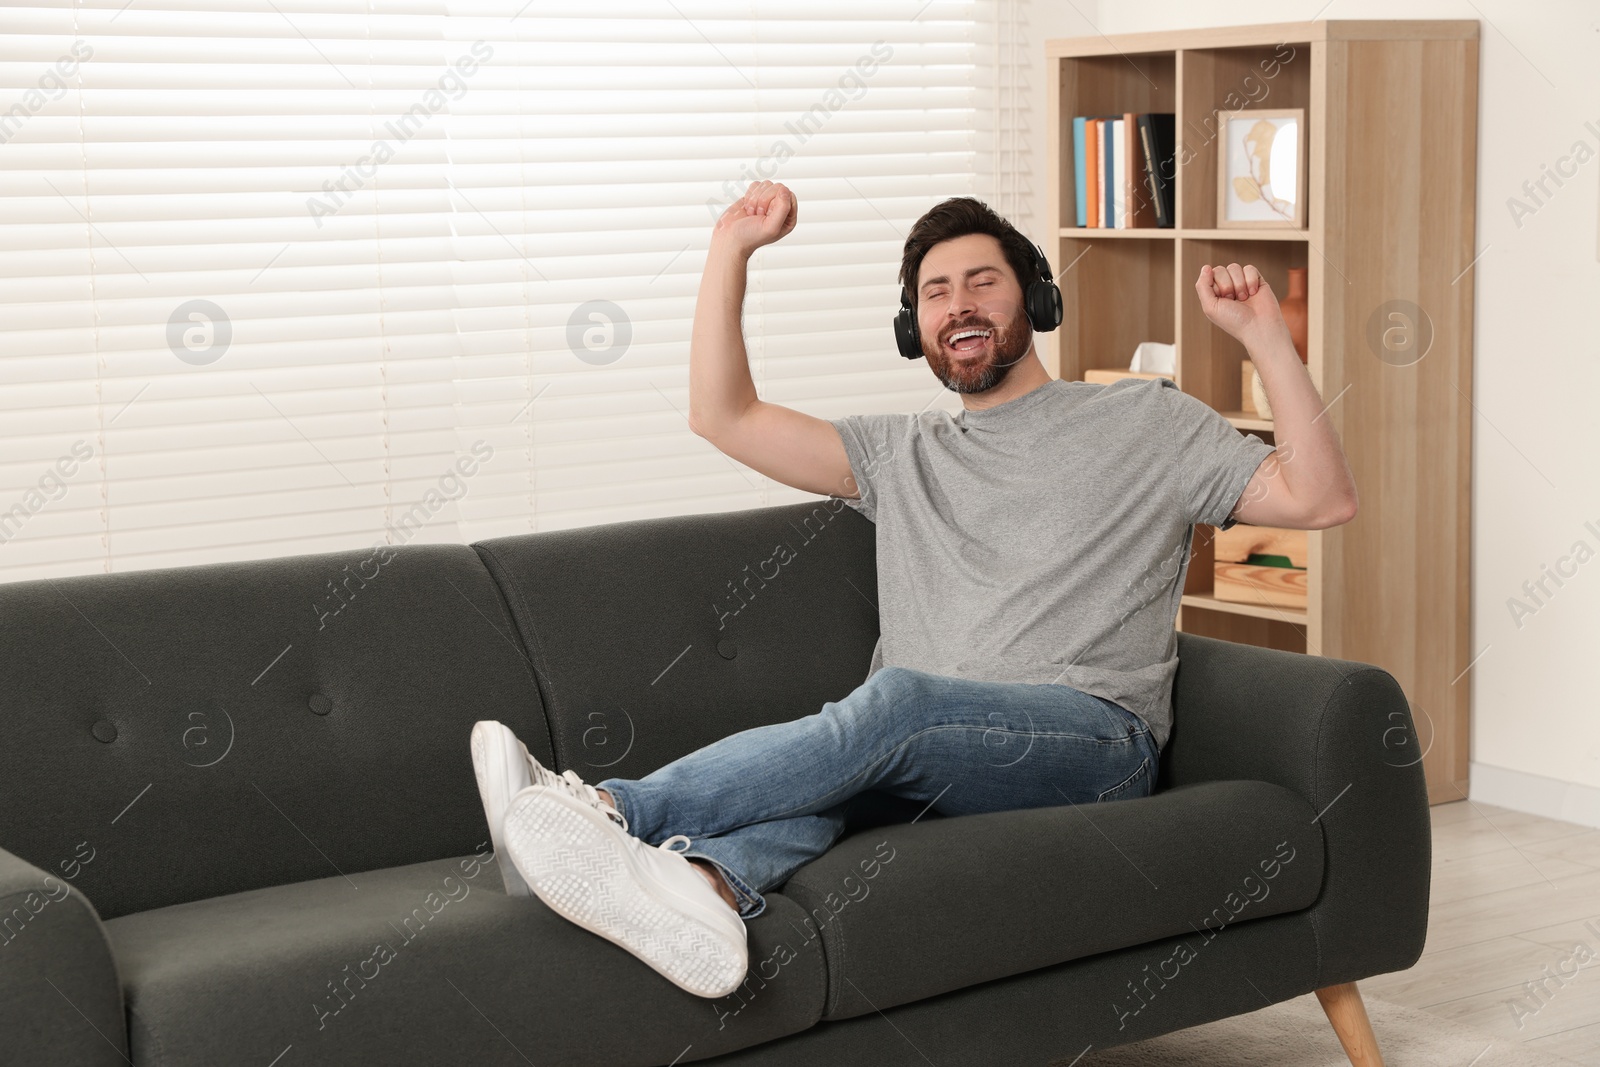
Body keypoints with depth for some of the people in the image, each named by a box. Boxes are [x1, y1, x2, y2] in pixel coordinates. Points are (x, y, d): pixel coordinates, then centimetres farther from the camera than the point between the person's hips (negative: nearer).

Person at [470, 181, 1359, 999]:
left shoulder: (1145, 423, 15)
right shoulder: (901, 454, 26)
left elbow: (1323, 499, 5)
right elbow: (722, 415, 19)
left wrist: (1265, 335, -5)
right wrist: (731, 248, 14)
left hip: (1098, 739, -4)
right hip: (933, 758, 4)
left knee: (899, 697, -34)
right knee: (825, 765, -32)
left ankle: (609, 811, -44)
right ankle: (709, 886, -65)